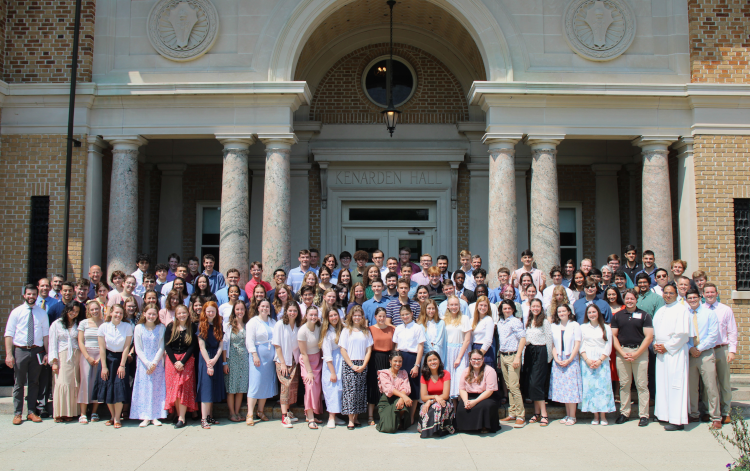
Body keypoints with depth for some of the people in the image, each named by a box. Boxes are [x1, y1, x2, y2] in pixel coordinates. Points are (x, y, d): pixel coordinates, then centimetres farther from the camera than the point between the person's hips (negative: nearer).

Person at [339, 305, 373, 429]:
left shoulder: (366, 331, 10)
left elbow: (369, 350, 6)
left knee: (361, 391, 2)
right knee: (350, 389, -8)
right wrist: (352, 365, -9)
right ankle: (350, 420, -5)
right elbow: (343, 350, -1)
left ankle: (356, 417, 10)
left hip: (362, 365, 2)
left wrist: (363, 365, -6)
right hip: (349, 364, -2)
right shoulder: (346, 331, 4)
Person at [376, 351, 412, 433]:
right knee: (390, 428, -26)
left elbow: (406, 389, -5)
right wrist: (403, 396, -34)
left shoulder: (404, 373, 13)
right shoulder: (383, 373, 1)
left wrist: (401, 399, -29)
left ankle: (400, 421, -5)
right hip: (386, 402, -2)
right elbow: (389, 389, -17)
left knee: (403, 402, -38)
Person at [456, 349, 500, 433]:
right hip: (469, 397, 4)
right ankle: (467, 426, 1)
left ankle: (484, 427, -9)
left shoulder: (489, 370, -8)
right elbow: (462, 389, 6)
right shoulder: (466, 372, 9)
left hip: (486, 398, -4)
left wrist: (475, 401, -22)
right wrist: (465, 401, -15)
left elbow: (489, 390, -14)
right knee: (461, 407, -26)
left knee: (484, 406, -36)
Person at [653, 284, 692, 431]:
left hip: (675, 352, -7)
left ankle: (678, 420, -5)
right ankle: (666, 414, 14)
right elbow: (654, 331, 20)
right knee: (662, 384, 7)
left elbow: (683, 333, -12)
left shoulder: (681, 310, -4)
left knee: (675, 384, -7)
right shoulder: (660, 311, 18)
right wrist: (655, 345, 2)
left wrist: (667, 346, -11)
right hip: (661, 352, 7)